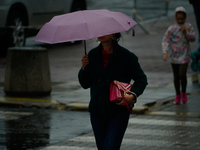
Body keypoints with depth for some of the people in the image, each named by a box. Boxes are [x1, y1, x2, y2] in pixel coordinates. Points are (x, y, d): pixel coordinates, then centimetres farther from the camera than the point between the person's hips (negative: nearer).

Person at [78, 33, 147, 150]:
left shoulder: (126, 56, -6)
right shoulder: (93, 55, 6)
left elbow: (141, 79, 1)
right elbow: (85, 84, 10)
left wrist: (133, 95, -17)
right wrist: (84, 68, -8)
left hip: (119, 110, -4)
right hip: (97, 111, 4)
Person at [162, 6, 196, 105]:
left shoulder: (188, 27, 0)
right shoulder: (171, 29, -4)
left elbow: (193, 38, -2)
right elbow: (165, 40, -7)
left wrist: (186, 33, -19)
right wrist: (165, 52, -19)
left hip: (184, 55, -1)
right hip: (174, 55, 1)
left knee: (182, 74, -14)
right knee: (176, 76, 9)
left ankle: (183, 93, 9)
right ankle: (177, 95, 26)